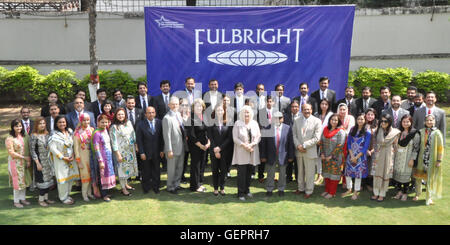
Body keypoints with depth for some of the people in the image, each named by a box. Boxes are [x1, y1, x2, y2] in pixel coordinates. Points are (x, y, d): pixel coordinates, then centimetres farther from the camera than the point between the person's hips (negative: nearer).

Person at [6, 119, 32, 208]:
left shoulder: (24, 136, 4)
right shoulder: (9, 139, -12)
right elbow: (11, 153, -15)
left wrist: (28, 161, -1)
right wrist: (24, 157, -15)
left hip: (24, 163, 5)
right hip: (15, 163, -5)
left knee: (24, 180, 12)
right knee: (17, 181, 2)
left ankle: (22, 199, 27)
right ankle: (16, 201, 16)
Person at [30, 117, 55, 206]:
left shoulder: (47, 134, 6)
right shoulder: (34, 136, -11)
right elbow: (32, 150, -11)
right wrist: (37, 163, -14)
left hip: (48, 161, 6)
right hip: (40, 161, -6)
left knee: (49, 179, 11)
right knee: (42, 180, -1)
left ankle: (46, 197, 24)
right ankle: (41, 199, 14)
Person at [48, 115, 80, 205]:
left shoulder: (69, 132, 6)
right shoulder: (54, 135, -12)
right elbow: (53, 148, -16)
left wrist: (73, 155, -3)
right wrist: (63, 157, -14)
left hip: (71, 159, 6)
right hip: (60, 160, -6)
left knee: (71, 177, 10)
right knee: (63, 179, -1)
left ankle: (67, 195, 26)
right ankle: (63, 197, 14)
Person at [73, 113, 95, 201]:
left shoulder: (91, 130, 2)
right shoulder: (77, 133, -8)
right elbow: (76, 148, -7)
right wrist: (79, 161, -8)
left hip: (92, 155, 4)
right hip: (83, 156, -3)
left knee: (91, 174, 10)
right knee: (85, 175, 1)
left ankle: (89, 192, 24)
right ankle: (84, 194, 16)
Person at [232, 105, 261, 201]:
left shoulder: (254, 123, 8)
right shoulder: (238, 123, -2)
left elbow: (258, 136, 5)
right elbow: (235, 138, -6)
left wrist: (252, 144, -11)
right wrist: (244, 145, -15)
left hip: (252, 152, 3)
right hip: (241, 152, -3)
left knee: (249, 172, 10)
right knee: (241, 172, -4)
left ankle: (247, 190, 24)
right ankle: (241, 193, 4)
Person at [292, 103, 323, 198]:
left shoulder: (317, 121, -6)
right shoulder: (297, 120, 7)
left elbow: (316, 138, -11)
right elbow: (294, 134, 7)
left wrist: (304, 145, -14)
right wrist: (298, 145, -9)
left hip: (310, 151, -4)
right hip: (299, 151, 4)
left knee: (309, 172, 4)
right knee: (300, 171, 15)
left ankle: (309, 191, 17)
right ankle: (301, 188, 31)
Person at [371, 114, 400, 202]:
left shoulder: (394, 132, -6)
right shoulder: (378, 131, 6)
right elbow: (376, 143, 5)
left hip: (387, 155, -3)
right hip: (378, 155, 3)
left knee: (385, 174, 3)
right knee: (377, 174, 5)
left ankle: (382, 194, 13)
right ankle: (376, 193, 15)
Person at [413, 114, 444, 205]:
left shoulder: (437, 133, -7)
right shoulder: (421, 132, 0)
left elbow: (440, 148, -5)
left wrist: (439, 160, -8)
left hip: (432, 159, -2)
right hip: (421, 158, 2)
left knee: (430, 178, 7)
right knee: (418, 176, 9)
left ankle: (429, 197, 22)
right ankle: (417, 194, 27)